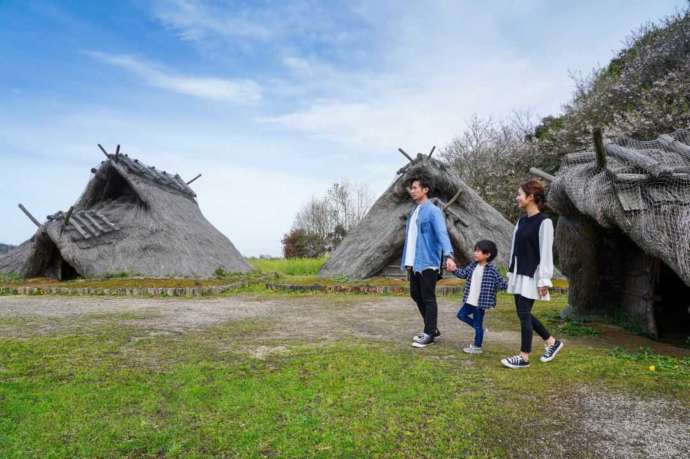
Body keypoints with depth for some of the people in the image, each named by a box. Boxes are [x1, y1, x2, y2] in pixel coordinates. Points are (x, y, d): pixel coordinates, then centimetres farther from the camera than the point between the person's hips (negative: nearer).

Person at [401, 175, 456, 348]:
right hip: (414, 263, 9)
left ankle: (429, 334, 12)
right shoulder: (413, 212, 14)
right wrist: (407, 262, 17)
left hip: (428, 263, -9)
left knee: (428, 298, 0)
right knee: (416, 295, 15)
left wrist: (448, 256, -38)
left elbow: (442, 234, -24)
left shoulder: (433, 211, -11)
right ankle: (431, 329, 29)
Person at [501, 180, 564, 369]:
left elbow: (546, 253, -15)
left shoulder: (544, 222, -13)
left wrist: (544, 280, -15)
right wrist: (511, 273, 16)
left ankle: (524, 357, 10)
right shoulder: (522, 221, 10)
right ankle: (552, 342, 31)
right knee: (523, 313, 13)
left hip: (531, 276, -8)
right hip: (518, 274, 8)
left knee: (524, 313, -3)